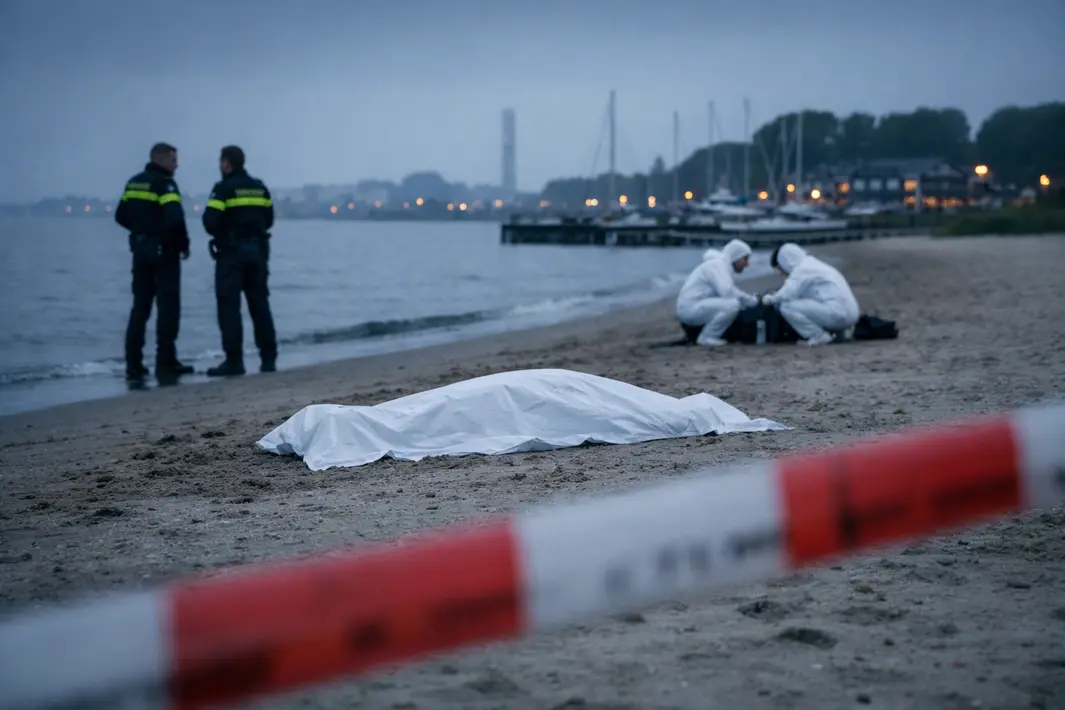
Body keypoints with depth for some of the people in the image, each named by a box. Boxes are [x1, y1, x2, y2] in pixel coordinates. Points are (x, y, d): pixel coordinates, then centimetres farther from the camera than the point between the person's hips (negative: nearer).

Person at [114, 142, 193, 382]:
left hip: (140, 250, 7)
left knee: (140, 306, 12)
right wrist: (184, 244, -10)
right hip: (163, 251, -7)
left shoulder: (134, 183, 11)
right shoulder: (164, 184, -13)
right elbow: (175, 218, -24)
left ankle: (134, 365, 11)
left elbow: (121, 216, 14)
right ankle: (165, 364, -4)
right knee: (168, 306, -2)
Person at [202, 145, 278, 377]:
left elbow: (211, 223, -15)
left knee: (229, 306, -3)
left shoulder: (223, 189, -11)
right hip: (257, 251, 6)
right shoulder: (260, 188, 9)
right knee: (260, 304, 11)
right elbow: (268, 219, 12)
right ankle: (268, 359, 10)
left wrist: (221, 234, 5)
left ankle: (234, 360, -8)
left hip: (231, 252, -6)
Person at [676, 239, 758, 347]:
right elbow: (727, 292, -27)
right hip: (691, 307, -11)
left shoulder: (722, 265, 19)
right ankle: (706, 337, -12)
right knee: (732, 304, -25)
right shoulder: (718, 265, -13)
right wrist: (753, 301, -16)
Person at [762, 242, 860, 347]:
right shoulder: (812, 265, 23)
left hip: (837, 313, -10)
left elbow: (787, 294, -16)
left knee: (787, 306, -12)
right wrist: (776, 297, 18)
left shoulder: (802, 269, -7)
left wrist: (771, 299, 3)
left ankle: (819, 336, -6)